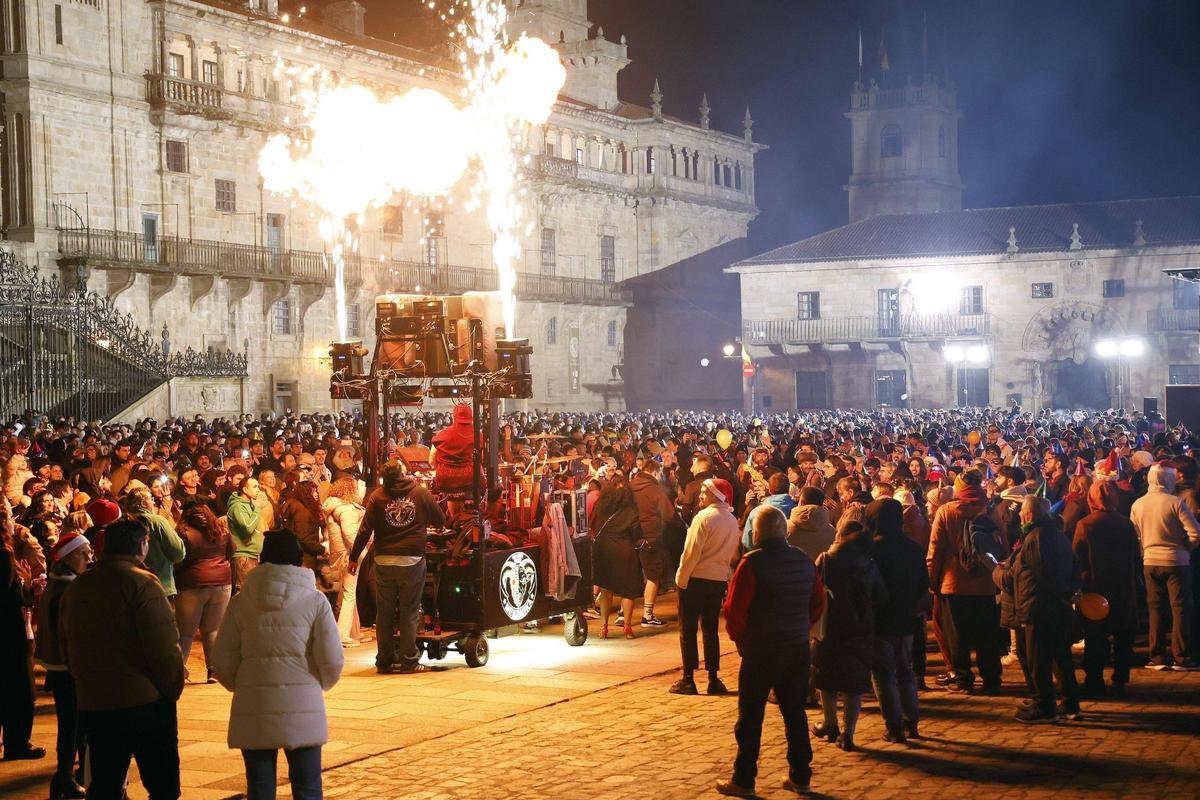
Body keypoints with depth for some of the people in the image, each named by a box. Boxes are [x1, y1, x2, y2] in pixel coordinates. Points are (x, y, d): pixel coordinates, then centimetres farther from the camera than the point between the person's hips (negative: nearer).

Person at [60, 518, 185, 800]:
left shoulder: (76, 587, 8)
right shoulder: (141, 583, -13)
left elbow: (66, 646, 14)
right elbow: (163, 647, -18)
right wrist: (173, 689, -5)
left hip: (92, 702, 6)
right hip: (145, 701, -6)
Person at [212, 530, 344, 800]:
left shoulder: (240, 603, 3)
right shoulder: (315, 600, -1)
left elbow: (223, 661, 3)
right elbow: (332, 660, -5)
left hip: (253, 708, 1)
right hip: (303, 707, -1)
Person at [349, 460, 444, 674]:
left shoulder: (378, 496, 0)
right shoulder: (421, 493, 0)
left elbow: (365, 530, -2)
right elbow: (440, 521, 10)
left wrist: (354, 557, 5)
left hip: (384, 561, 1)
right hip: (412, 560, -1)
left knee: (384, 613, 10)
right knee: (409, 612, 6)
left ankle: (384, 661, 14)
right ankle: (409, 661, 5)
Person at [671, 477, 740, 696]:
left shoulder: (704, 518, -15)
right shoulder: (732, 521, 5)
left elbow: (692, 552, -16)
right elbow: (733, 554, 10)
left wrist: (681, 578, -9)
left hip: (696, 578, -6)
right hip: (719, 580, 6)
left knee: (688, 630, 2)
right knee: (711, 629, 13)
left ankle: (688, 679, 1)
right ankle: (713, 679, 11)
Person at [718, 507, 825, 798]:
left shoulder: (752, 563, -15)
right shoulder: (804, 561, 4)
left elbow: (735, 608, -16)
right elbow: (818, 603, 12)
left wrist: (739, 637, -1)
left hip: (761, 650, -5)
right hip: (798, 648, 5)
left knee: (750, 716, 4)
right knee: (795, 712, 14)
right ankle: (800, 776, 18)